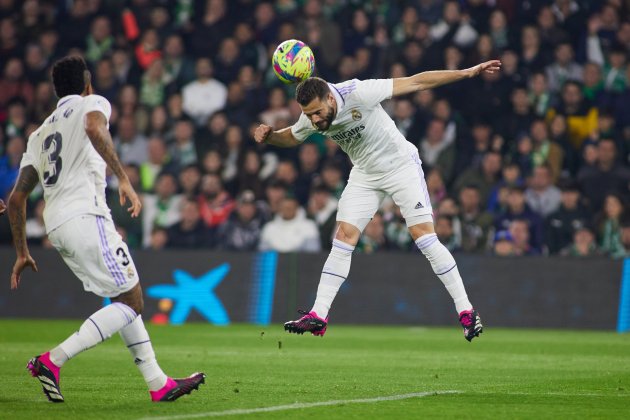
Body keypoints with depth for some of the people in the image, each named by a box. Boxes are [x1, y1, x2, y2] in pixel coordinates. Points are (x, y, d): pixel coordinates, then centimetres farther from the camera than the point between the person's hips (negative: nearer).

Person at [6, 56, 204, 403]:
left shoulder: (40, 134, 27)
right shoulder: (93, 103, 8)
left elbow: (16, 198, 21)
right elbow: (95, 128, -19)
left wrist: (22, 252, 26)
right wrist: (123, 179, -24)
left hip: (56, 226, 8)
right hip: (86, 217, -8)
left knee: (125, 299, 16)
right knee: (130, 303, -5)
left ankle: (158, 384, 13)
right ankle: (51, 361, -17)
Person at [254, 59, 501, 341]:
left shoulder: (358, 94, -30)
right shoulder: (311, 118, -12)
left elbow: (415, 83, -25)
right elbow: (291, 137, 11)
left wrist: (467, 73, -25)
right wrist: (268, 136, -12)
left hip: (401, 164, -5)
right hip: (365, 175, 5)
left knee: (424, 236, -13)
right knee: (344, 238, -6)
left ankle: (466, 311, -8)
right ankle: (318, 316, -4)